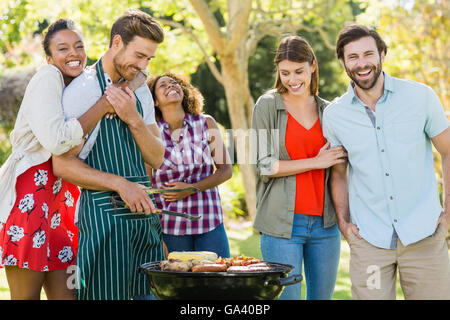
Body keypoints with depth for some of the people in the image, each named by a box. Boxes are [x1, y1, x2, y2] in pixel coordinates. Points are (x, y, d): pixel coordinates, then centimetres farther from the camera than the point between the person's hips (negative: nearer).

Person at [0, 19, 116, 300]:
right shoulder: (47, 78, -7)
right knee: (26, 295, -5)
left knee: (65, 292, 5)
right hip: (28, 191, -8)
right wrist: (103, 105, -15)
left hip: (57, 195, 8)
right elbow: (56, 140, -21)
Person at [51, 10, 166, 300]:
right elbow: (63, 164, -12)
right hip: (104, 213, -6)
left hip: (144, 211, 7)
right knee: (110, 295, -3)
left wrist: (134, 119, -11)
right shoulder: (83, 89, -8)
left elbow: (156, 159, 6)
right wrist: (120, 183, -20)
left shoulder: (141, 91, 13)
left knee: (149, 293, 9)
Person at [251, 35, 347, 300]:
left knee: (323, 295, 10)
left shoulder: (328, 111, 12)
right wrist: (316, 162, -10)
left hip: (324, 222, 4)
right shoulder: (268, 106, 0)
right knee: (287, 296, -3)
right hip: (282, 223, -4)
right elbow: (263, 166, -7)